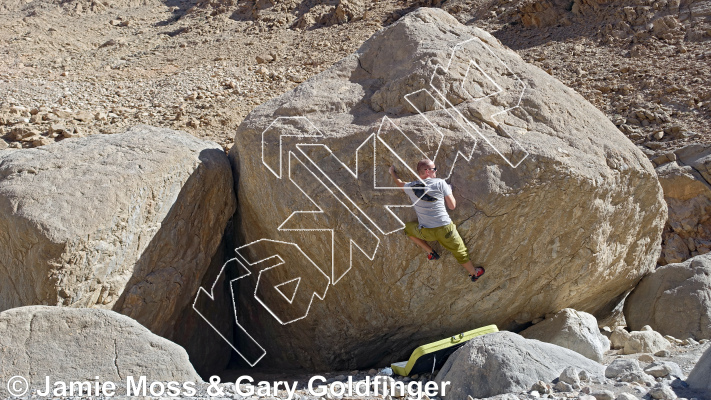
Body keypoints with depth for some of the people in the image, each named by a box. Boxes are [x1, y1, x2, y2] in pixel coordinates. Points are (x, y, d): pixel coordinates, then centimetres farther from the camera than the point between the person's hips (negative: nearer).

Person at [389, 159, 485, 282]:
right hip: (445, 229, -1)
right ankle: (474, 273, 38)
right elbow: (452, 206, -6)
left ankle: (430, 252, 24)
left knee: (408, 228, 30)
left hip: (425, 232, 1)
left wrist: (393, 173, 44)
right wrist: (449, 191, 13)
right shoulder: (440, 183, -9)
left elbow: (399, 183, 23)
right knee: (460, 252, 20)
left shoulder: (411, 187, -1)